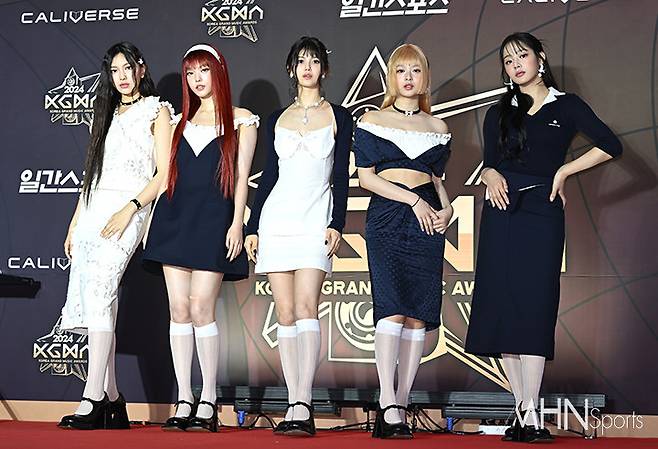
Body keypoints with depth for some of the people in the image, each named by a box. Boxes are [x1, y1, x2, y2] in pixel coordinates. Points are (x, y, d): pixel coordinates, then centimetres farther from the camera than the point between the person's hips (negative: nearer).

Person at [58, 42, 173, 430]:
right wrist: (74, 223, 17)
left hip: (127, 210, -7)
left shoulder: (157, 111, 4)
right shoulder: (107, 115, 23)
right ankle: (112, 400, 1)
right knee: (94, 301, -2)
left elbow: (164, 174, -6)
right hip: (92, 210, 7)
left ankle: (93, 401, -24)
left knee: (98, 294, -20)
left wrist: (130, 209, -17)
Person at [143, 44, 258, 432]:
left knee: (201, 308, -11)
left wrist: (237, 224, -8)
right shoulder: (181, 122, 18)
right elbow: (169, 172, 17)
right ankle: (184, 401, 4)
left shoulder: (241, 121, 6)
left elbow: (241, 177, 1)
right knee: (179, 309, 0)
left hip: (213, 219, -4)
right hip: (175, 217, 4)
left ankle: (208, 401, -1)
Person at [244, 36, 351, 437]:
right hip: (277, 218, 3)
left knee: (306, 306, -18)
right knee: (286, 312, -1)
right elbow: (269, 175, 16)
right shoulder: (278, 118, 16)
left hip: (316, 220, -3)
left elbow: (341, 177, 2)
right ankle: (296, 406, 0)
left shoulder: (339, 117, 8)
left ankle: (302, 404, -22)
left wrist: (337, 224, -9)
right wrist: (253, 227, 10)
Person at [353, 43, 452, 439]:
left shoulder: (438, 127, 18)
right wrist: (413, 200, -8)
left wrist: (446, 207, 3)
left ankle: (401, 405, 2)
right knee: (392, 305, -18)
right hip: (386, 217, -3)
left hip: (427, 221, 3)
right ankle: (388, 404, -21)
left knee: (419, 312, -2)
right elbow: (366, 176, 1)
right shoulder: (372, 121, 9)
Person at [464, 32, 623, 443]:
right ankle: (523, 411, 3)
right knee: (502, 308, -3)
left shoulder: (566, 107, 7)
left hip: (542, 214, -3)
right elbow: (489, 163, 14)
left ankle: (531, 415, -10)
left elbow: (611, 146, -2)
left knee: (534, 309, -10)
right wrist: (492, 177, -8)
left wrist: (563, 171, -4)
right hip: (502, 214, 3)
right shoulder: (498, 114, 15)